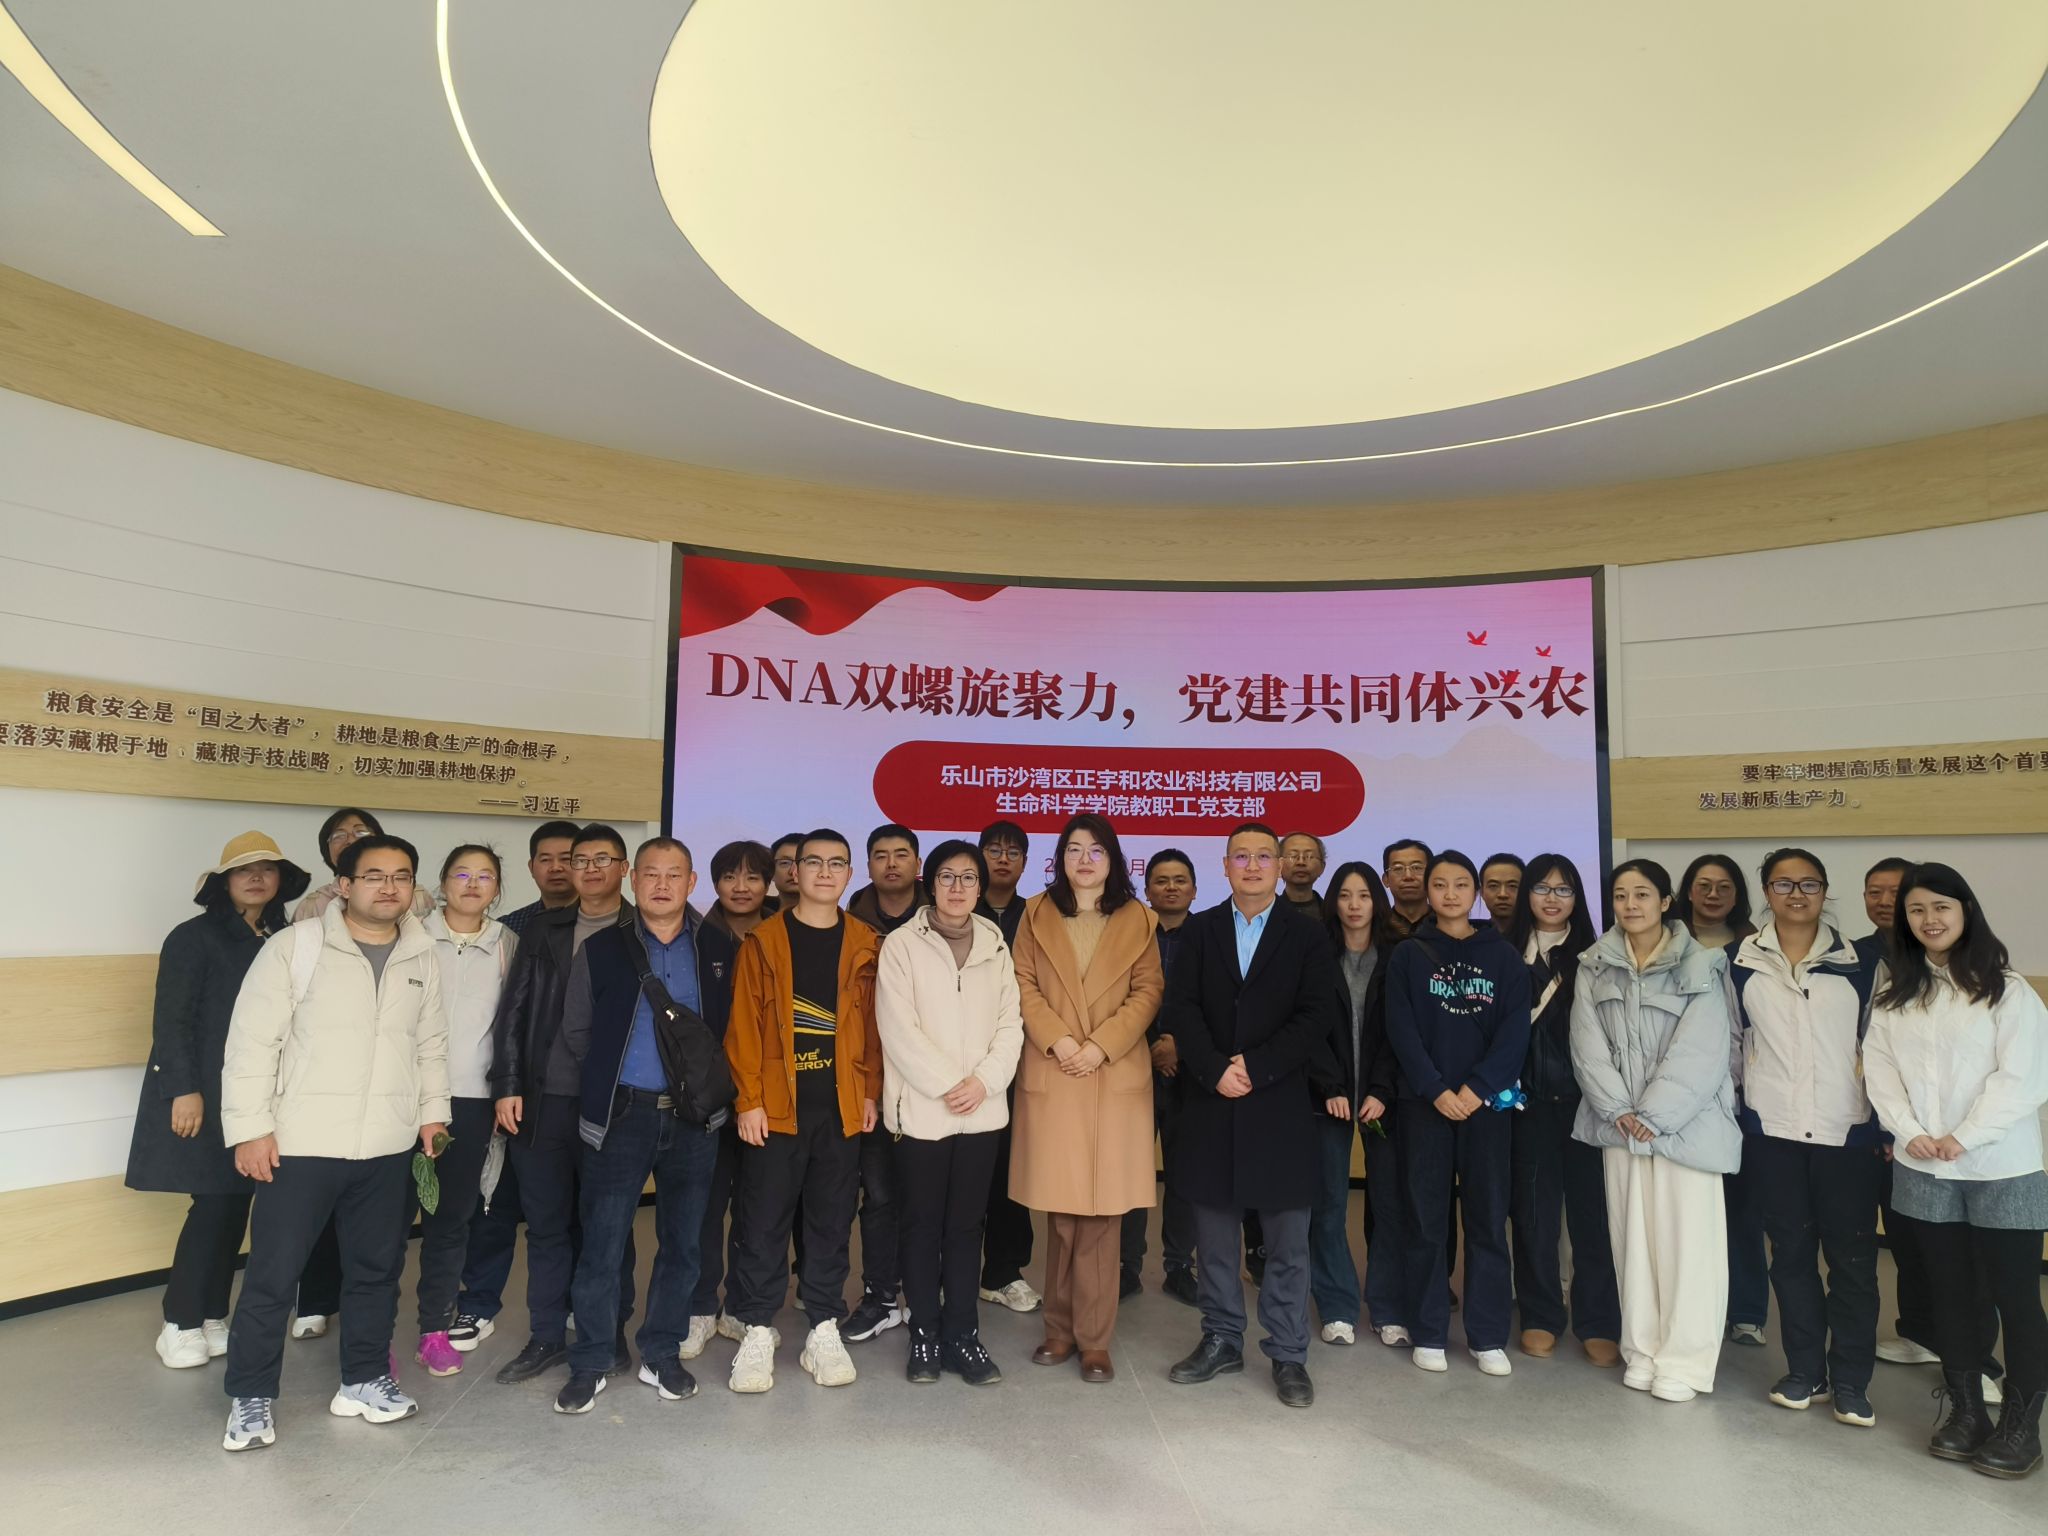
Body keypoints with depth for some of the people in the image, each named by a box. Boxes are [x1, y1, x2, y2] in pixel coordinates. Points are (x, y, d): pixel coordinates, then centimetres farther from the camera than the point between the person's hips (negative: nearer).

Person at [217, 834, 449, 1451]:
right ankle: (250, 1398, 24)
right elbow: (252, 1041, -9)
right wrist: (250, 1128, -12)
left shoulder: (422, 959, 5)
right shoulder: (295, 946, -9)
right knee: (272, 1275, 6)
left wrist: (432, 1111, 9)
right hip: (300, 1144, -4)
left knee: (376, 1269, 15)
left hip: (389, 1147, 4)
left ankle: (364, 1381, 31)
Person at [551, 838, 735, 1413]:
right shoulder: (601, 950, 1)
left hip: (694, 1116, 2)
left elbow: (732, 1025, 11)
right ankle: (590, 1362, 18)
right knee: (602, 1242, 2)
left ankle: (662, 1355, 26)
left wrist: (710, 1079, 4)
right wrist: (609, 1078, 8)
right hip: (622, 1113, -1)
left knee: (682, 1243, 10)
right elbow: (576, 1031, 9)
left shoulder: (719, 948, 3)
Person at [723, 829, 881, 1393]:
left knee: (832, 1221, 10)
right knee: (763, 1221, 4)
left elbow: (874, 1023, 6)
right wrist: (749, 1100, -7)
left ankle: (824, 1330, 23)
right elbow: (744, 1024, -3)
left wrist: (870, 1092, 1)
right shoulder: (763, 940, 0)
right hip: (775, 1105, -1)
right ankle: (757, 1331, 19)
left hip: (842, 1106, 2)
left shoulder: (864, 943, 5)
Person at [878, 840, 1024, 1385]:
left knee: (967, 1224, 9)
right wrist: (947, 1085, -12)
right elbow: (899, 1032, -10)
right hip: (921, 1108, -3)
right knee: (923, 1225, 7)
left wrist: (984, 1080, -10)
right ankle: (924, 1335, 19)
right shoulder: (901, 945, -4)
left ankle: (962, 1336, 18)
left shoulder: (996, 945, 7)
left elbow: (1009, 1023, 4)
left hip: (982, 1110, 3)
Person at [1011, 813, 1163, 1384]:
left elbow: (1149, 991, 1)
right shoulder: (1037, 913, 8)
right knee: (1059, 1208, 5)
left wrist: (1101, 1045, -10)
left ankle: (1093, 1338, 10)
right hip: (1051, 1074, 1)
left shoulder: (1136, 918, 6)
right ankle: (1062, 1328, 18)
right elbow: (1023, 986, 3)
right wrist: (1056, 1039, -12)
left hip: (1115, 1075, 0)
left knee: (1102, 1210, 1)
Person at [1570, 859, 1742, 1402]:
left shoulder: (1701, 966, -5)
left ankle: (1683, 1360, 11)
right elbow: (1589, 1047, 1)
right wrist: (1620, 1111, -9)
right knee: (1632, 1235, 7)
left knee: (1688, 1238, -1)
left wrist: (1653, 1115, -14)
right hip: (1619, 1122, 3)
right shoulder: (1595, 967, 5)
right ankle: (1642, 1351, 19)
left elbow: (1700, 1054, -10)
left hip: (1686, 1122, -3)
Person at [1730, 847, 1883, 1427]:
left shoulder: (1858, 961, 1)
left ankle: (1851, 1380, 17)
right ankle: (1804, 1369, 23)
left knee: (1852, 1257, 4)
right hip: (1773, 1130, 1)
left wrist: (1886, 1125, 3)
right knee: (1791, 1252, 10)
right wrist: (1737, 1104, 8)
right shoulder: (1741, 962, 2)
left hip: (1847, 1130, -1)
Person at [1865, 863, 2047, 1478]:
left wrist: (1964, 1137, -15)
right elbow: (1879, 1067, 4)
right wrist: (1908, 1132, -9)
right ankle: (1966, 1411, 25)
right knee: (1950, 1293, 12)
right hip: (1922, 1170, 4)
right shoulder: (1893, 993, 8)